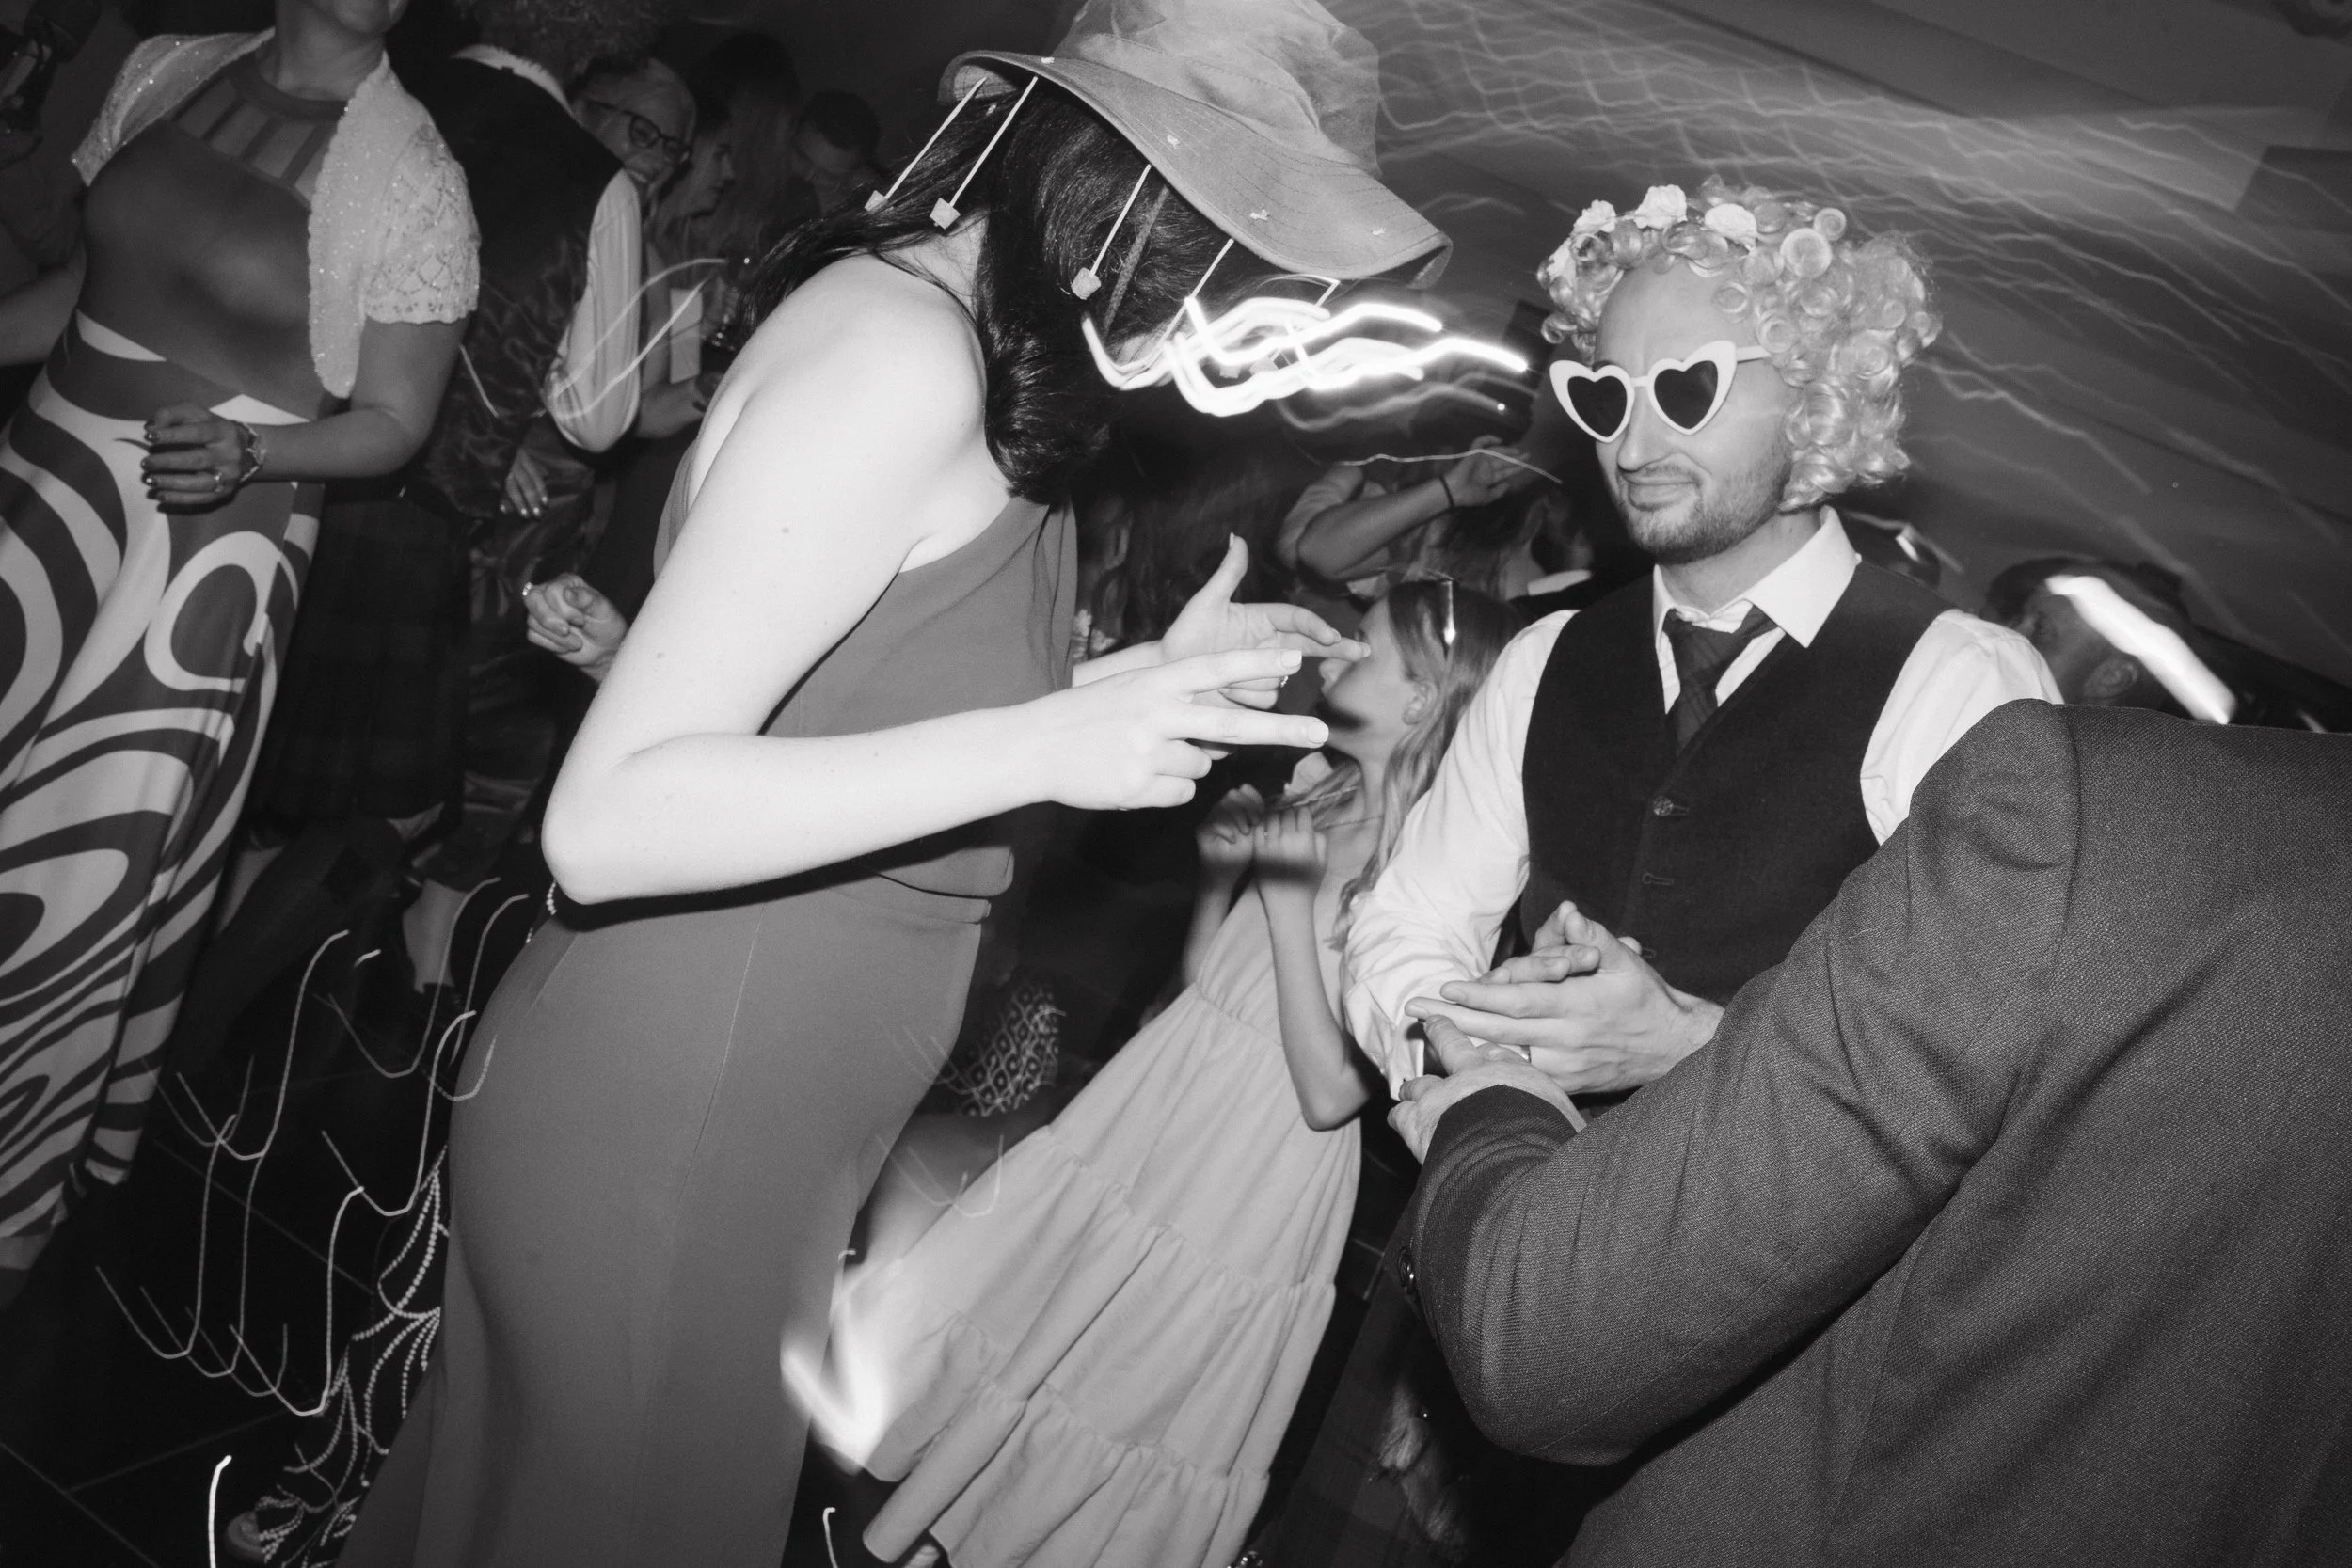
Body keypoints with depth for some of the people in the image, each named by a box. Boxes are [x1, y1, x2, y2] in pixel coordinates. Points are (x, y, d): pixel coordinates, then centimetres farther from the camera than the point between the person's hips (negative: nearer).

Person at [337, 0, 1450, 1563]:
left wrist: (1149, 676, 5)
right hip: (668, 1134, -8)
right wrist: (1043, 746, -29)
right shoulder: (899, 348, -21)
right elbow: (608, 818, -24)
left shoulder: (973, 338, 6)